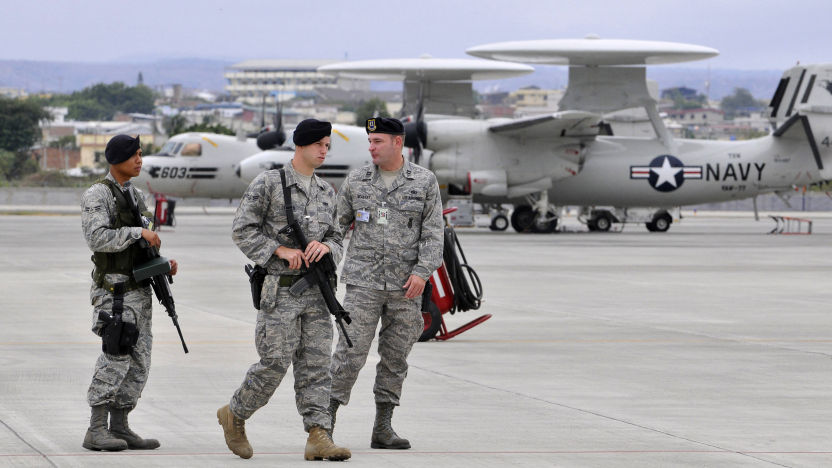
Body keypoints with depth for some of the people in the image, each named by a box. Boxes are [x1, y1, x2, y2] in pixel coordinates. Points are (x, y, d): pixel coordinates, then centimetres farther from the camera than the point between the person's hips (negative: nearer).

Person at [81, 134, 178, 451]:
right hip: (115, 291, -8)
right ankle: (96, 431, -11)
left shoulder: (135, 195, 17)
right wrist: (138, 232, -22)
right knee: (116, 358, -14)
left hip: (139, 290, 8)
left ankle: (119, 427, 10)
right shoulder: (97, 196, -8)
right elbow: (99, 238, -22)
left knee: (138, 362, 5)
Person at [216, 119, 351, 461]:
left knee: (316, 363, -2)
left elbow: (336, 240, 17)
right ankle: (234, 415, 16)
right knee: (275, 363, -7)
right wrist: (281, 250, -16)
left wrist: (325, 246, -8)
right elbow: (243, 231, -7)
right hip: (280, 289, -5)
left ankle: (318, 437, -6)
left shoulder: (326, 192, 13)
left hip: (316, 291, 6)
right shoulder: (268, 183, -5)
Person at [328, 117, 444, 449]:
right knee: (350, 353, -9)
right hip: (363, 282, -1)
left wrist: (422, 272, -10)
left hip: (405, 286, 1)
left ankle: (382, 429, 10)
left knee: (396, 357, 4)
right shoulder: (357, 181, 6)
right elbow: (337, 224, 13)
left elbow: (433, 233, 1)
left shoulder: (425, 182, 4)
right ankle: (326, 422, -3)